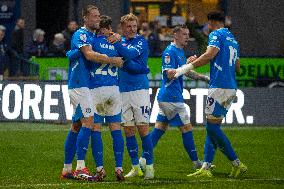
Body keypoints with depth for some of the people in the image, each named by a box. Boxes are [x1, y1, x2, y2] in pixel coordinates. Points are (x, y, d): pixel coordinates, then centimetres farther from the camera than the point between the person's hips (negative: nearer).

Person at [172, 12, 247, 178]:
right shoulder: (233, 39, 22)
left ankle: (237, 164, -9)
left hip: (219, 86, -9)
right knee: (213, 127, 9)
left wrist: (183, 69, -23)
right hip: (232, 88, 9)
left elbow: (209, 55, -20)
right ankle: (206, 168, 4)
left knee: (212, 127, -7)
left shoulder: (217, 35, -4)